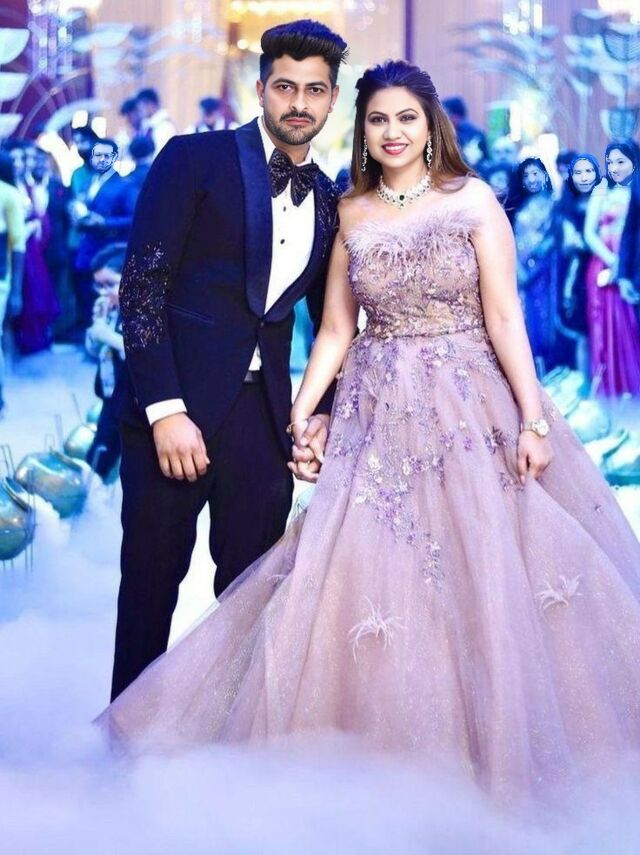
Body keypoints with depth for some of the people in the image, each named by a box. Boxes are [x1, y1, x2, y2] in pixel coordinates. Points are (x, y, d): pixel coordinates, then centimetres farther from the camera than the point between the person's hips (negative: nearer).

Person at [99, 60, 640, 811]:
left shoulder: (473, 201, -1)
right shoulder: (351, 215, 7)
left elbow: (504, 317, -5)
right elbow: (335, 331, 9)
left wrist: (533, 419, -11)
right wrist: (300, 415, -1)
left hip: (470, 407, -2)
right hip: (379, 413, 2)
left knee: (485, 575, -2)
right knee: (364, 571, -2)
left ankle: (492, 742, 14)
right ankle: (390, 741, 12)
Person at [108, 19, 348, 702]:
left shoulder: (328, 201, 13)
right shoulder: (194, 160, -3)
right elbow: (141, 286, -9)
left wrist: (327, 412, 4)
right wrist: (164, 410, -16)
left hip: (265, 417, 4)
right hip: (175, 407, -4)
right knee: (151, 585, 4)